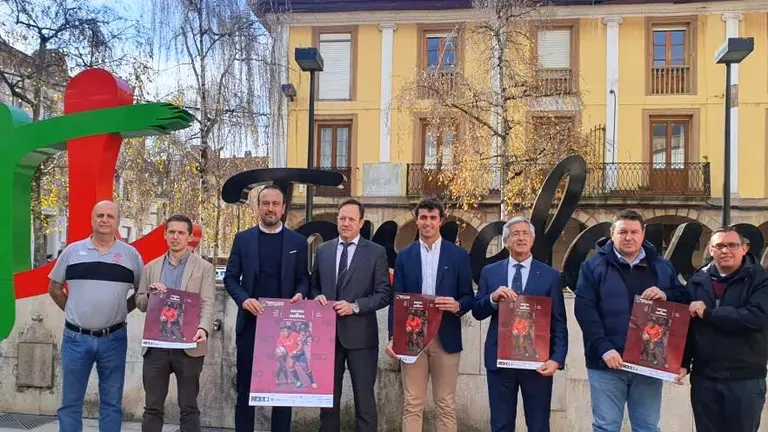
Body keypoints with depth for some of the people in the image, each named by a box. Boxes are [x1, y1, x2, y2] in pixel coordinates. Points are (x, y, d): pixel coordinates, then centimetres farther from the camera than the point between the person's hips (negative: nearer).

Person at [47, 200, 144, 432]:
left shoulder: (131, 254, 1)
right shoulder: (72, 251, 2)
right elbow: (54, 288, 12)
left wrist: (120, 311, 3)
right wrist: (73, 311, 5)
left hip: (114, 339, 0)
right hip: (75, 338, 0)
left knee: (112, 403, 9)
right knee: (70, 402, 9)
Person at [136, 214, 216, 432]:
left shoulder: (204, 268, 2)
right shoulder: (151, 268, 13)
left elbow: (208, 304, -7)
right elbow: (140, 303, 14)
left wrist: (203, 329, -26)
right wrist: (150, 294, -9)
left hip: (189, 347, -3)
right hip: (155, 346, 3)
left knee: (188, 408, 7)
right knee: (152, 407, 9)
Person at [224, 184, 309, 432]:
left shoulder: (298, 241, 5)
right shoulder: (243, 239, 5)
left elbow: (304, 278, 7)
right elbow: (230, 277, 4)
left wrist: (300, 294, -14)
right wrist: (243, 299, -14)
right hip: (251, 321, 0)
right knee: (246, 385, 8)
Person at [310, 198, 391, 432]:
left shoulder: (376, 252, -1)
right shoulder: (323, 250, 10)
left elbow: (384, 294, -5)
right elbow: (314, 286, 17)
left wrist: (355, 306, -16)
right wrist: (318, 297, -6)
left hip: (360, 334, -3)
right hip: (328, 333, 4)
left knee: (364, 396, 3)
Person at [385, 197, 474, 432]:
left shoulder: (458, 255, 4)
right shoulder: (404, 256, 7)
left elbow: (469, 296, 5)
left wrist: (457, 305, -18)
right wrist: (393, 337, -4)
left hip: (445, 338, -1)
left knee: (446, 405, 4)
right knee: (412, 405, 5)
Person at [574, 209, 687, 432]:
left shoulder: (662, 266, 12)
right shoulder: (594, 266, 1)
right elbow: (584, 309, -8)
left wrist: (666, 296, -8)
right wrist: (604, 348, -18)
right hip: (607, 361, -3)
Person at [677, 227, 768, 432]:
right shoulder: (698, 281, 5)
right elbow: (687, 324, 6)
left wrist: (708, 313, -17)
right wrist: (683, 363, -3)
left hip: (745, 378, -3)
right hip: (704, 377, 3)